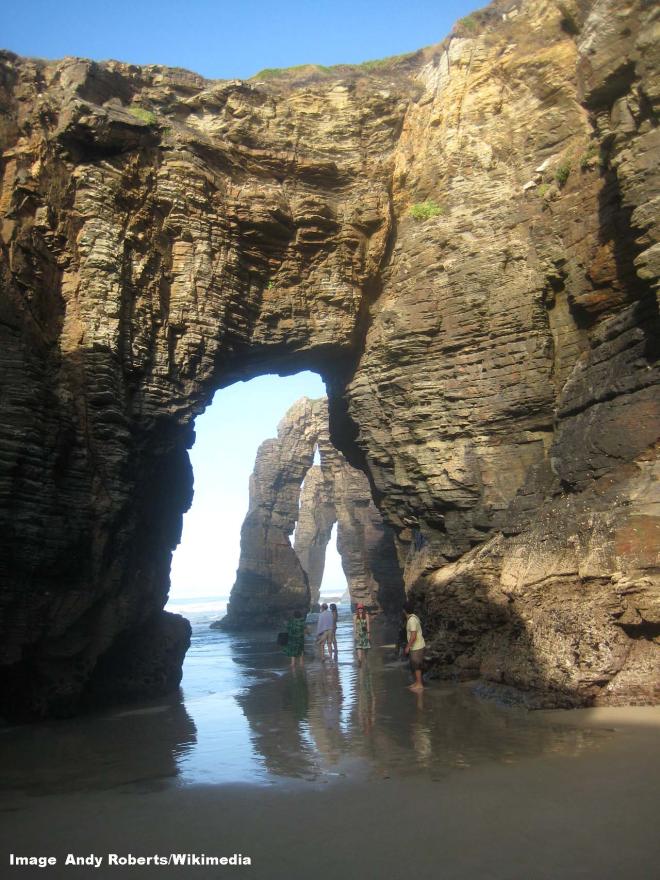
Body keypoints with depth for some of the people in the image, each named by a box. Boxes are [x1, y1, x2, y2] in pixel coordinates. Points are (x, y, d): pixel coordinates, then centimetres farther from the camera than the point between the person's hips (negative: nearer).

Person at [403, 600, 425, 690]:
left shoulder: (412, 620, -23)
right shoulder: (413, 617, 8)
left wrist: (408, 647, -19)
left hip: (417, 647, -10)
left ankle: (419, 684, 5)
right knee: (414, 665, 17)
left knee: (416, 666, -2)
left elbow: (413, 636, -25)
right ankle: (416, 681, 27)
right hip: (415, 646, 10)